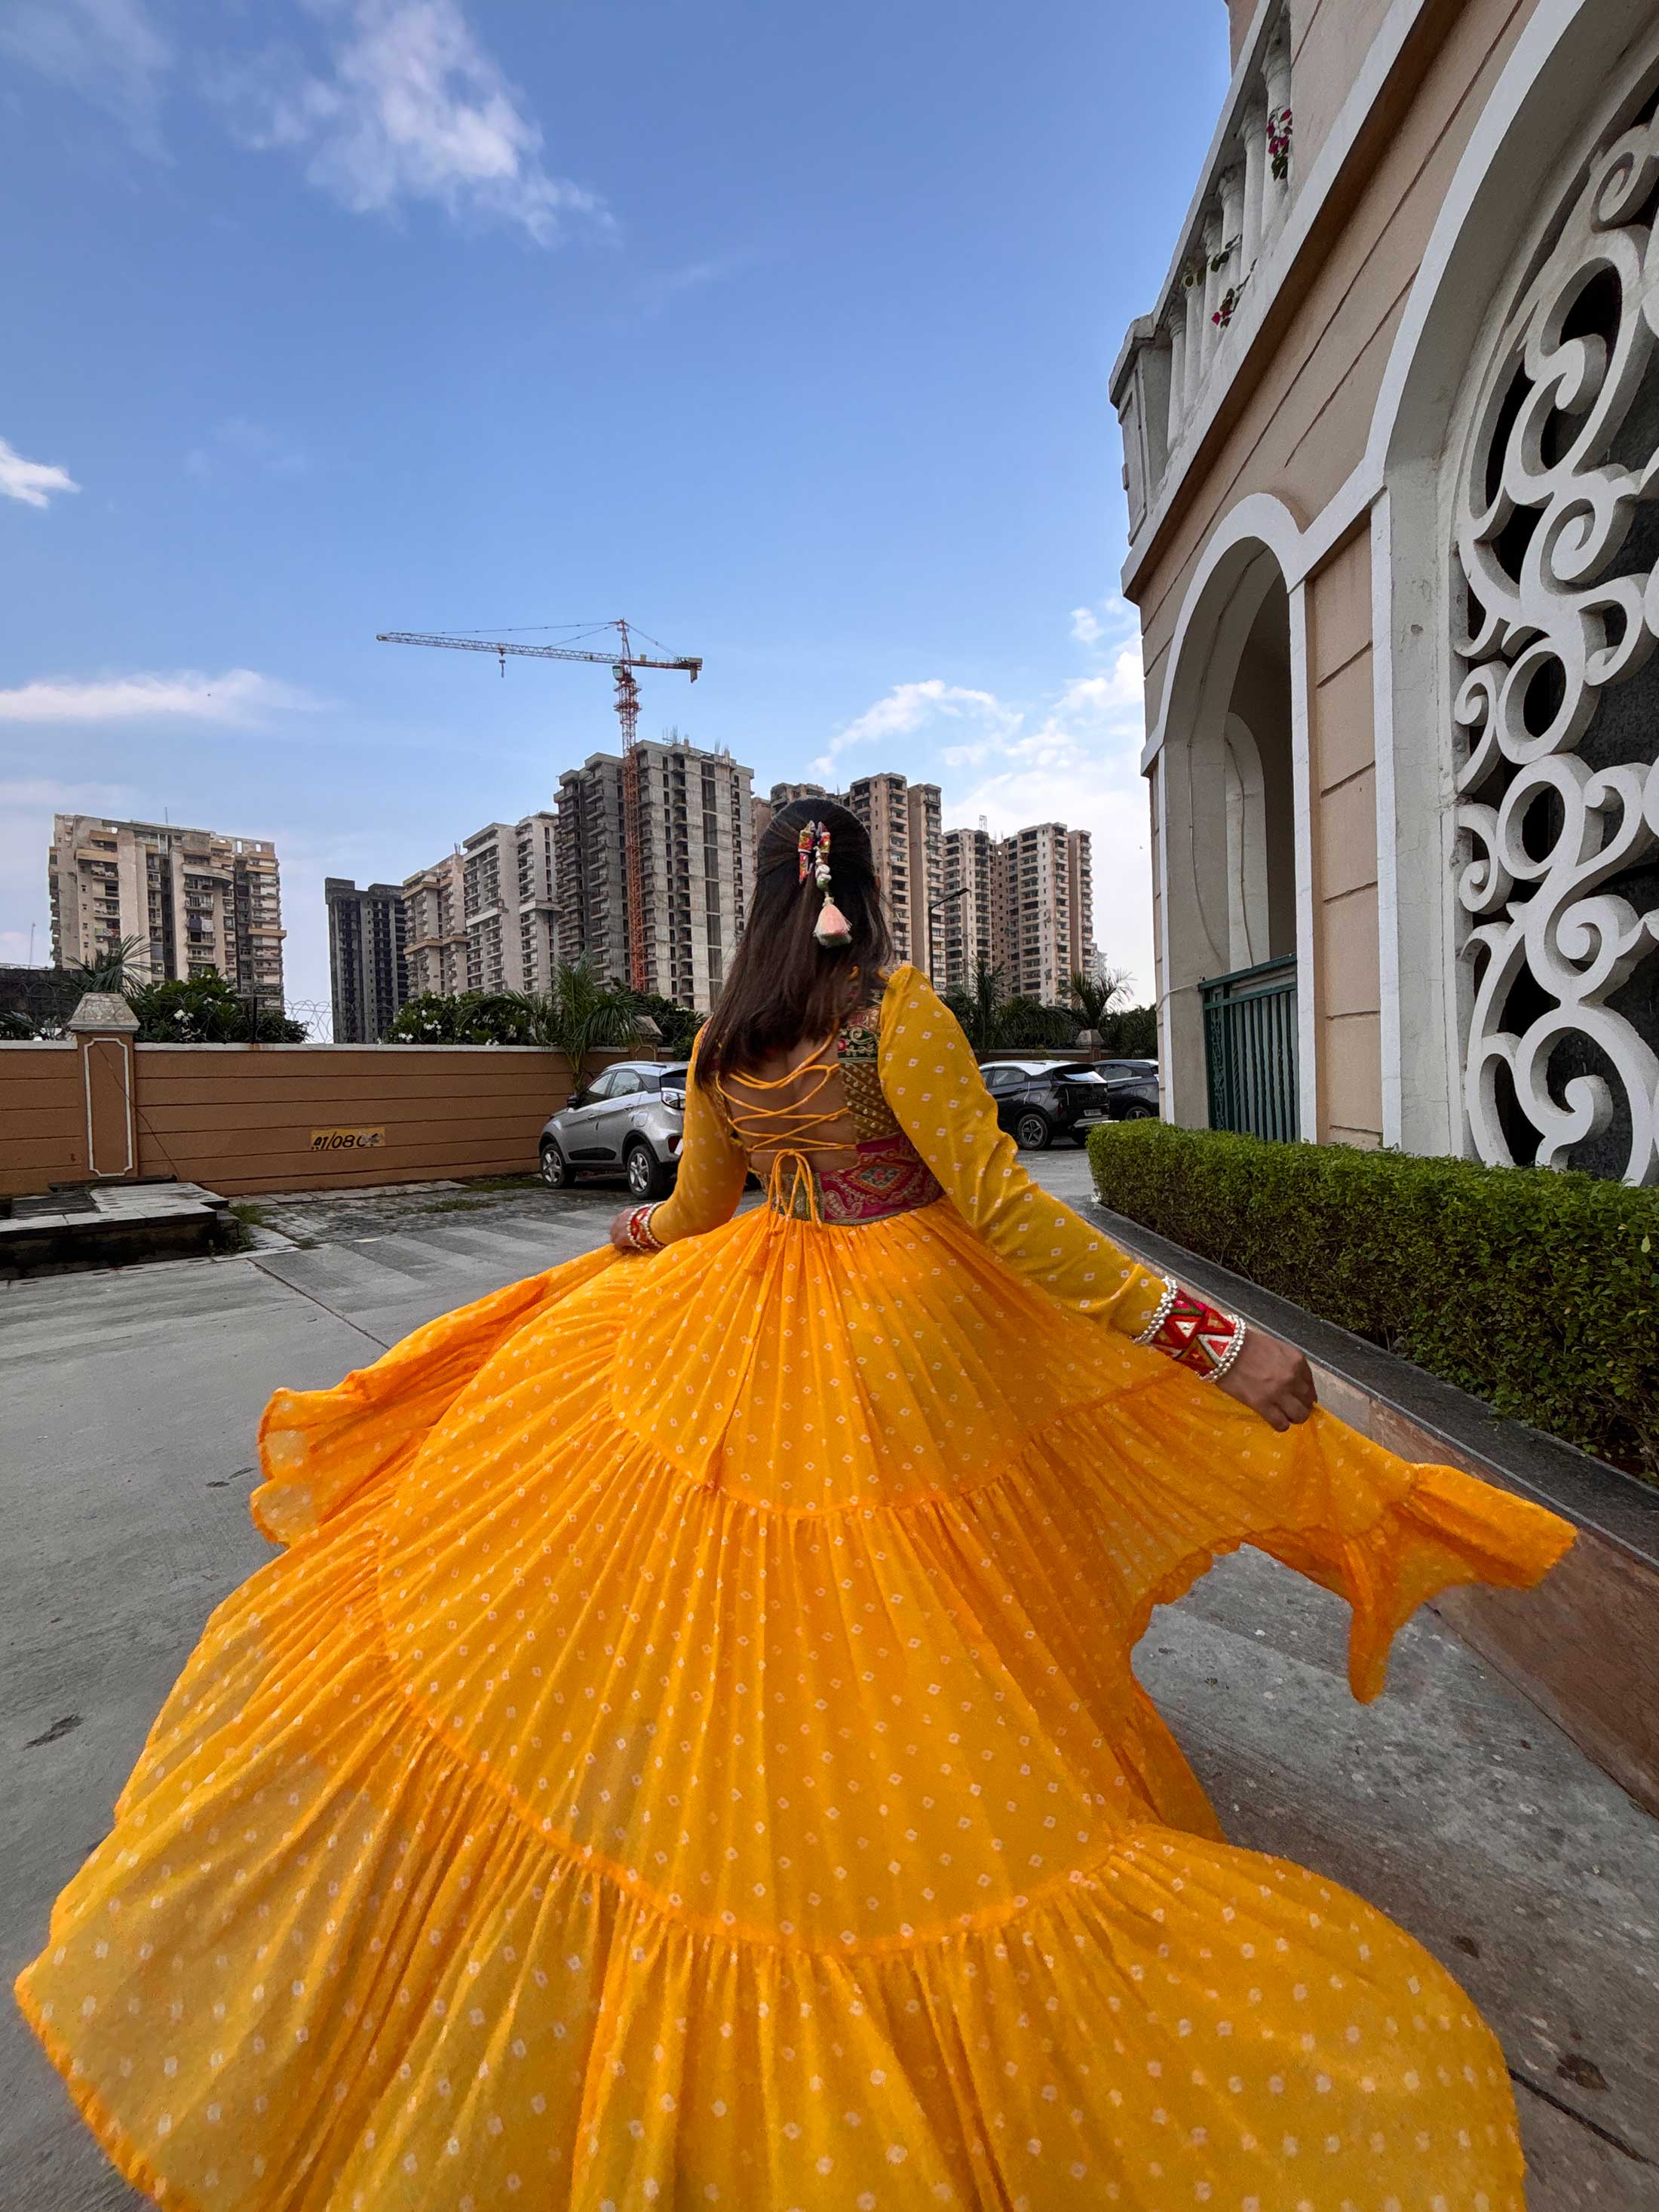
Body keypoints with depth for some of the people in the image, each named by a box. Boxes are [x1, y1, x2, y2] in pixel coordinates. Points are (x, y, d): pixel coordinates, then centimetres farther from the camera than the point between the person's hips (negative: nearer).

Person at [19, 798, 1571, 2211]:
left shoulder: (722, 1038, 5)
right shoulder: (900, 1008, -10)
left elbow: (692, 1216, 13)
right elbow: (999, 1206, -19)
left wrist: (635, 1238, 37)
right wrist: (1203, 1334, -16)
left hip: (740, 1350, 5)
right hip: (906, 1353, -4)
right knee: (937, 1692, 14)